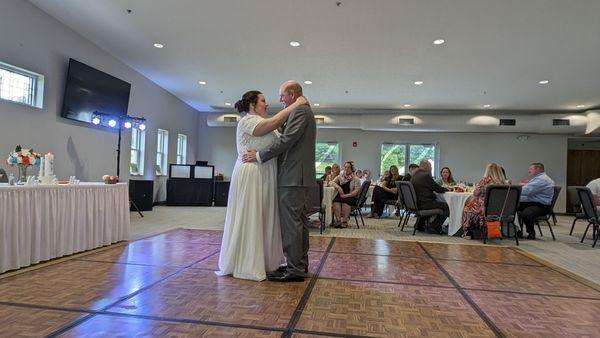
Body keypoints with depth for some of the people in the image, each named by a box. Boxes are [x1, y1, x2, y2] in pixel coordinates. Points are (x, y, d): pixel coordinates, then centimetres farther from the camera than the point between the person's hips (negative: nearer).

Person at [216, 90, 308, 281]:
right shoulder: (248, 121, -9)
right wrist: (296, 105, -15)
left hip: (264, 177, 10)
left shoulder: (259, 122, 22)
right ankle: (246, 264, 7)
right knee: (249, 219, -3)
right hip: (251, 176, -10)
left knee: (264, 219, 12)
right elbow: (273, 122, -22)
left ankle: (263, 261, 21)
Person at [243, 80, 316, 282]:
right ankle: (301, 264, 22)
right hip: (300, 176, 11)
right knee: (299, 221, 13)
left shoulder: (300, 111, -10)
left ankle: (295, 270, -2)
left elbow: (286, 141, -19)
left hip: (293, 176, -11)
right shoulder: (303, 111, 22)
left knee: (291, 223, -8)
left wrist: (259, 156, -13)